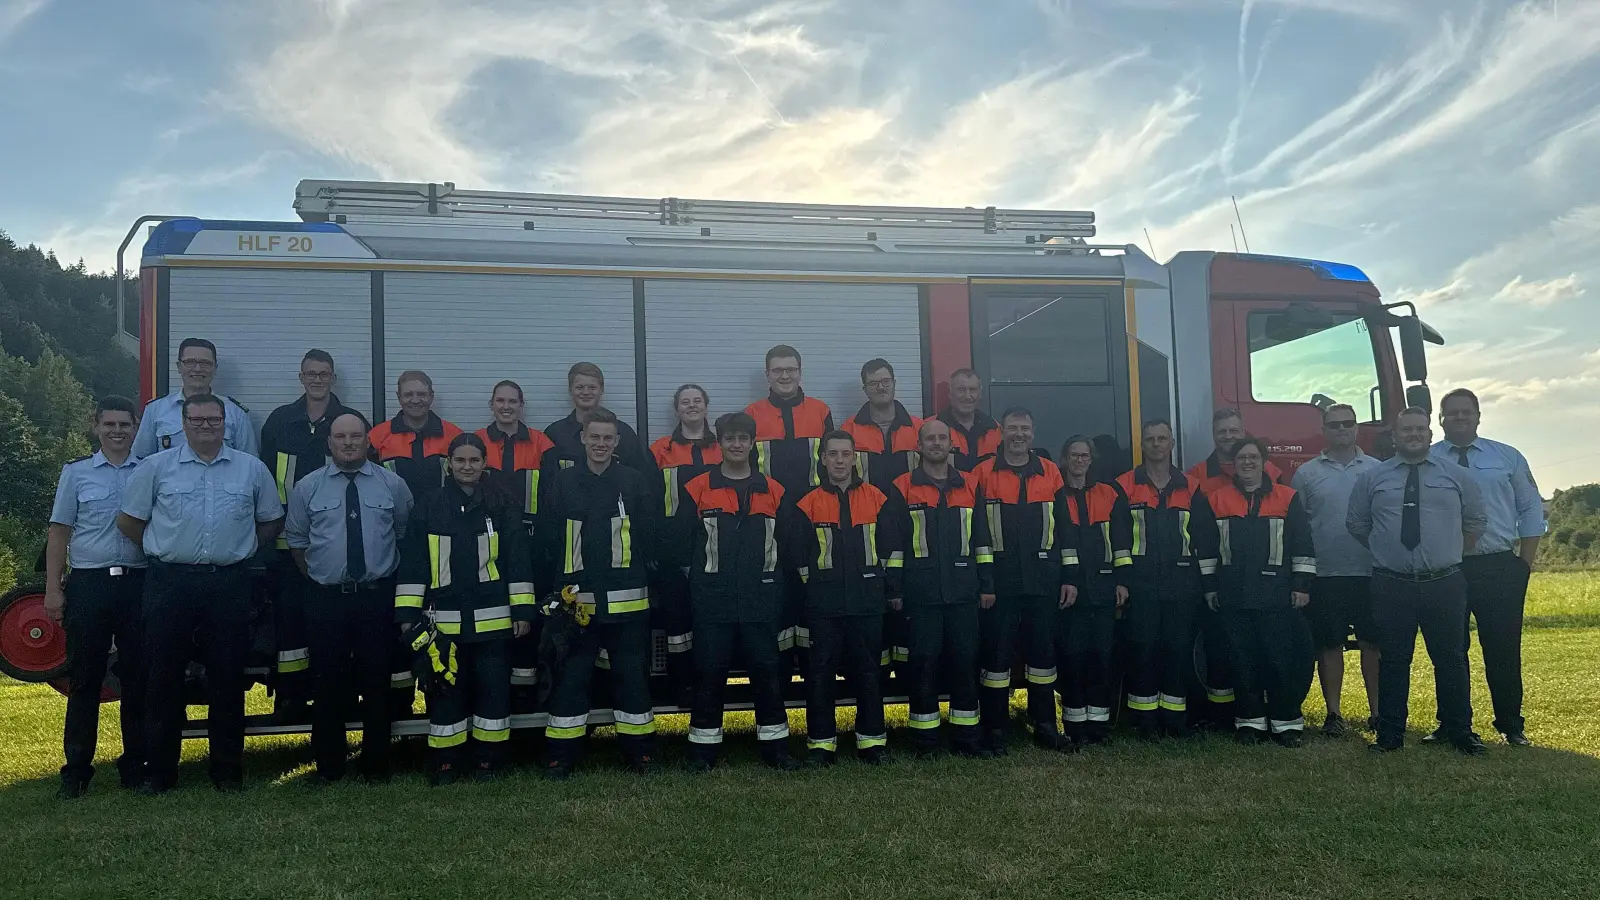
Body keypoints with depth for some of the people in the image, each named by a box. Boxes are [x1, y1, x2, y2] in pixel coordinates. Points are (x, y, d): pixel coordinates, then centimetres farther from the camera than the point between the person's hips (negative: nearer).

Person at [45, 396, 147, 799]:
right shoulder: (76, 472, 7)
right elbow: (59, 532, 6)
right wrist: (53, 589, 0)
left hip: (138, 584, 0)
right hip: (89, 585, 0)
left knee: (137, 678, 6)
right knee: (84, 679, 4)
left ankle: (135, 765, 16)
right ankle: (76, 769, 12)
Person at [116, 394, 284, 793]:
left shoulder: (252, 469, 7)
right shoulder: (156, 467, 4)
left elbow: (271, 521, 15)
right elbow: (128, 520, 9)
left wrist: (240, 548, 8)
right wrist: (162, 549, 9)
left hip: (229, 584, 0)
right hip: (170, 581, 0)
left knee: (227, 677, 4)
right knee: (163, 677, 4)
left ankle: (228, 770, 14)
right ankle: (159, 771, 14)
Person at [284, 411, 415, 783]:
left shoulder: (392, 484, 2)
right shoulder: (307, 487, 3)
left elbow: (406, 533, 12)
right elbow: (296, 540, 12)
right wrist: (317, 578, 9)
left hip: (377, 597, 0)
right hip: (325, 599, 0)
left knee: (376, 681, 5)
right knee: (328, 682, 6)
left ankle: (376, 765, 17)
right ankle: (329, 765, 19)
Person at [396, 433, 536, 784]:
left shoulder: (503, 504, 2)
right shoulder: (430, 506, 5)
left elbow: (519, 560, 1)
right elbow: (413, 562, 4)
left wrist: (523, 610, -3)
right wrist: (408, 612, -1)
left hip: (493, 619, 0)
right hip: (445, 620, 1)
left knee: (494, 689, 5)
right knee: (445, 689, 6)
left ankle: (488, 761, 19)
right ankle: (444, 764, 18)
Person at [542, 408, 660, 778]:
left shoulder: (636, 483, 4)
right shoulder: (563, 483, 4)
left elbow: (650, 539, 4)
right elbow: (549, 540, 4)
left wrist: (636, 579, -3)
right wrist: (560, 585, -4)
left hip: (627, 601, 0)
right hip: (575, 599, 0)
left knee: (632, 675, 7)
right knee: (569, 676, 5)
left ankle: (639, 749, 20)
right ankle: (561, 755, 16)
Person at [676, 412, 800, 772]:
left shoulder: (773, 491, 8)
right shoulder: (698, 489, 1)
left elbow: (786, 541, 12)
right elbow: (681, 543, 2)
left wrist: (770, 576, 7)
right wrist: (699, 578, 3)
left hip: (762, 600, 2)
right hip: (713, 602, -2)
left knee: (766, 671, 6)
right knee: (709, 674, 3)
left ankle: (775, 746, 17)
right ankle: (703, 750, 14)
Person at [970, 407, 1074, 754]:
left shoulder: (1051, 473, 8)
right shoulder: (983, 474, 0)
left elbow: (1065, 528, 10)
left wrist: (1069, 578, 6)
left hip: (1043, 580, 3)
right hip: (999, 581, -2)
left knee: (1043, 650, 9)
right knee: (996, 651, 2)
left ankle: (1045, 726, 21)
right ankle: (995, 730, 11)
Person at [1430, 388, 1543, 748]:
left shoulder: (1508, 457, 7)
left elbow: (1531, 510, 10)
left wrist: (1524, 563, 3)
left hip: (1501, 569, 1)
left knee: (1504, 649, 5)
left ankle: (1511, 726, 20)